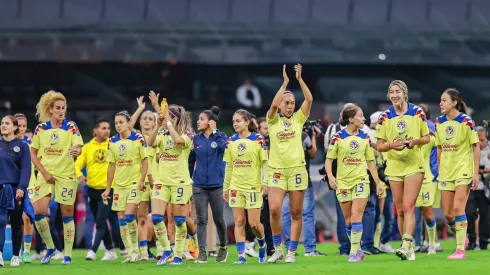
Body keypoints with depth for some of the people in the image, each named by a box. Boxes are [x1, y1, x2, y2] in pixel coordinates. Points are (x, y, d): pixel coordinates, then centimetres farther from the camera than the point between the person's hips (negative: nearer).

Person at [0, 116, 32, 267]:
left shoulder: (22, 145, 1)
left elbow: (26, 168, -5)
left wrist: (21, 187, -16)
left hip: (16, 189, -1)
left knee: (16, 223, 6)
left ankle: (15, 256, 14)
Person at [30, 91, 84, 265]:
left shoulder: (71, 127, -2)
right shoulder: (40, 128, 3)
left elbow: (79, 147, -11)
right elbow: (33, 153, 6)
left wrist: (76, 151, -35)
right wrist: (44, 172, -5)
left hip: (66, 176, -2)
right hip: (46, 176, 2)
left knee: (67, 215, 1)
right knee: (38, 212, -11)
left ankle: (67, 255, 9)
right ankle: (50, 247, 9)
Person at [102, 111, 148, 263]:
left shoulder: (138, 139, -6)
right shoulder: (113, 142, 6)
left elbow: (145, 160, -3)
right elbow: (112, 166, 11)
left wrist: (142, 180, -13)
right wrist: (108, 188, 10)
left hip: (134, 183, -5)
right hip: (119, 185, 5)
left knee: (129, 216, -16)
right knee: (121, 219, 1)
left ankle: (135, 249, -3)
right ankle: (130, 252, 8)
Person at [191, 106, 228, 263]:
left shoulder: (220, 136, 0)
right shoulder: (196, 139, 7)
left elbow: (222, 146, -23)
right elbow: (191, 159, 14)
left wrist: (214, 131, -14)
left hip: (216, 184, -2)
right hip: (199, 185, 2)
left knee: (218, 219, 6)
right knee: (202, 220, -3)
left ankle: (223, 248, 27)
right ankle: (202, 253, -4)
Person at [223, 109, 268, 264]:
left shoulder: (258, 139, -4)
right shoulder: (231, 141, 8)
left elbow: (265, 163, -4)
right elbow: (229, 166, 12)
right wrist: (226, 187, 12)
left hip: (253, 186, -4)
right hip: (236, 187, 4)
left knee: (254, 223, -4)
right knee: (239, 222, -1)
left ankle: (262, 245, 25)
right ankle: (241, 255, 0)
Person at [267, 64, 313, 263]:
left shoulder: (298, 119, 7)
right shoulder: (273, 120, 4)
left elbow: (309, 100, -4)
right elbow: (273, 104, -16)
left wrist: (300, 79, -8)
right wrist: (285, 82, -14)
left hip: (297, 169, 1)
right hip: (277, 170, -1)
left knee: (296, 213, 1)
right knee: (274, 210, -14)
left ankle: (292, 252, 7)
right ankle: (278, 248, 3)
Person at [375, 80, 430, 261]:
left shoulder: (417, 112, -2)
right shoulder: (384, 117, 2)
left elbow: (427, 138, 6)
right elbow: (379, 146, 3)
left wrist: (415, 141, -16)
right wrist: (391, 145, -17)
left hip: (414, 165, -3)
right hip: (394, 166, 3)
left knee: (408, 207, -16)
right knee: (400, 210, 6)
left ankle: (406, 245, -25)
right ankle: (410, 249, 14)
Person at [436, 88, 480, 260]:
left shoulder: (466, 121, -10)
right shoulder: (439, 122, 5)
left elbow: (476, 147, -6)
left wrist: (476, 173, -9)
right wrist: (439, 171, 11)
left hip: (463, 170, -5)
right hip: (446, 173, 5)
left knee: (457, 209, -14)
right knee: (447, 214, 3)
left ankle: (460, 249, -8)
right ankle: (462, 238, 27)